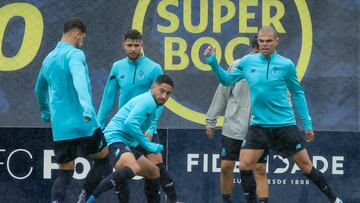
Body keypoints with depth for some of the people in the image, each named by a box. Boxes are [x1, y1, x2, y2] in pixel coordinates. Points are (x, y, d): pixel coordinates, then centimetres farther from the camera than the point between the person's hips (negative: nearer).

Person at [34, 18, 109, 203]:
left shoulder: (49, 58, 16)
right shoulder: (75, 54, -8)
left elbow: (40, 90, 31)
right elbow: (79, 81, -28)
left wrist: (46, 113, 47)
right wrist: (87, 108, -41)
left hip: (59, 126, 6)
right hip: (83, 124, -6)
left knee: (64, 174, 8)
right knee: (102, 159, 15)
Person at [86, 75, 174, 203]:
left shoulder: (149, 102, 23)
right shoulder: (148, 101, -11)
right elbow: (130, 124, -24)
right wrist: (148, 145, -19)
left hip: (126, 144, 11)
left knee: (155, 173, 16)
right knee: (133, 168, -38)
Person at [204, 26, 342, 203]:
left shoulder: (286, 65, -6)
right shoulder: (247, 62, 0)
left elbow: (297, 94, 4)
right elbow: (227, 80, 11)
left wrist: (307, 124, 4)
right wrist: (213, 62, -4)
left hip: (285, 125, -2)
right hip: (259, 126, 2)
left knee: (306, 166, 4)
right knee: (245, 166, -10)